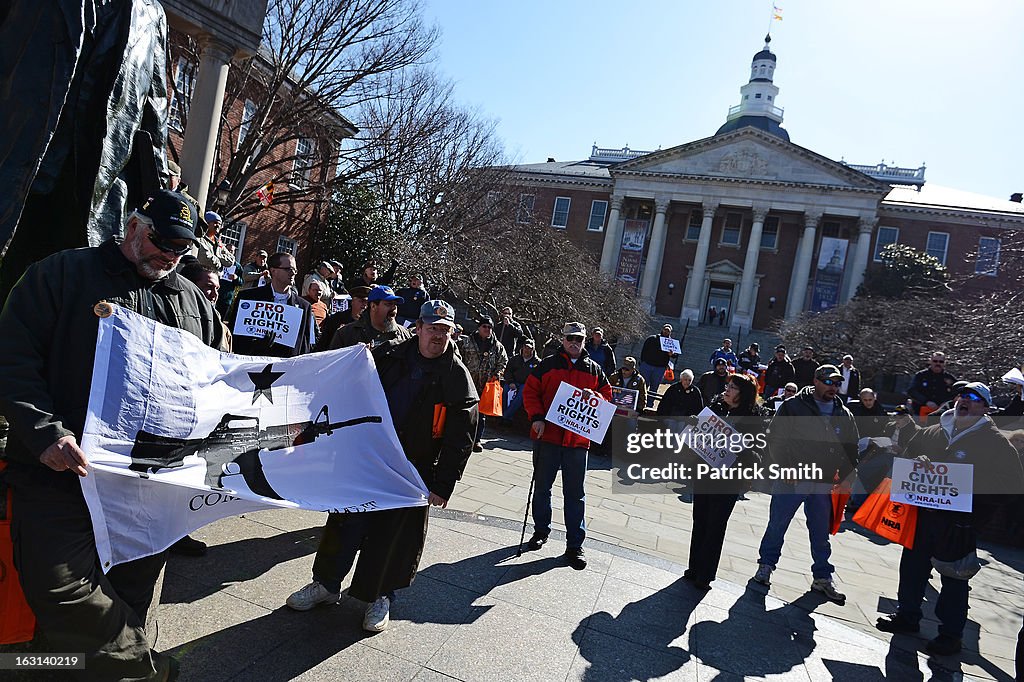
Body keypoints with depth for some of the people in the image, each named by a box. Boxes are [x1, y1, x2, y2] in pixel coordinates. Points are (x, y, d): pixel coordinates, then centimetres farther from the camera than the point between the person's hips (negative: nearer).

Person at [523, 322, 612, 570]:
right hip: (547, 435, 0)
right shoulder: (548, 364, 3)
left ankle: (574, 545, 11)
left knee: (575, 493, 4)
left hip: (578, 440, 1)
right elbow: (530, 392, 2)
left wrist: (595, 398, -10)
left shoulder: (594, 370, 9)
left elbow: (607, 397, 12)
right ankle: (541, 530, 32)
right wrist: (537, 417, -11)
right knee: (542, 487, 12)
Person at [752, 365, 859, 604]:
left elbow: (851, 450, 16)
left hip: (824, 484, 4)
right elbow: (775, 438, -8)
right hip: (791, 479, -4)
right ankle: (766, 564, 24)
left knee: (821, 532, 13)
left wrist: (842, 477, 4)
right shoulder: (794, 406, -7)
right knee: (777, 524, 5)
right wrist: (786, 468, -14)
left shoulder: (844, 415, 9)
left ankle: (823, 577, 27)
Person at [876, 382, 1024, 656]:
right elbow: (906, 460, 18)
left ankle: (951, 632, 22)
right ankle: (907, 616, 32)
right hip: (922, 513, 5)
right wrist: (918, 463, -5)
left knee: (954, 577, 6)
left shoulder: (996, 441, -3)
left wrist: (967, 484, -19)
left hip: (960, 522, -5)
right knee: (912, 567, 14)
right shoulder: (929, 433, 10)